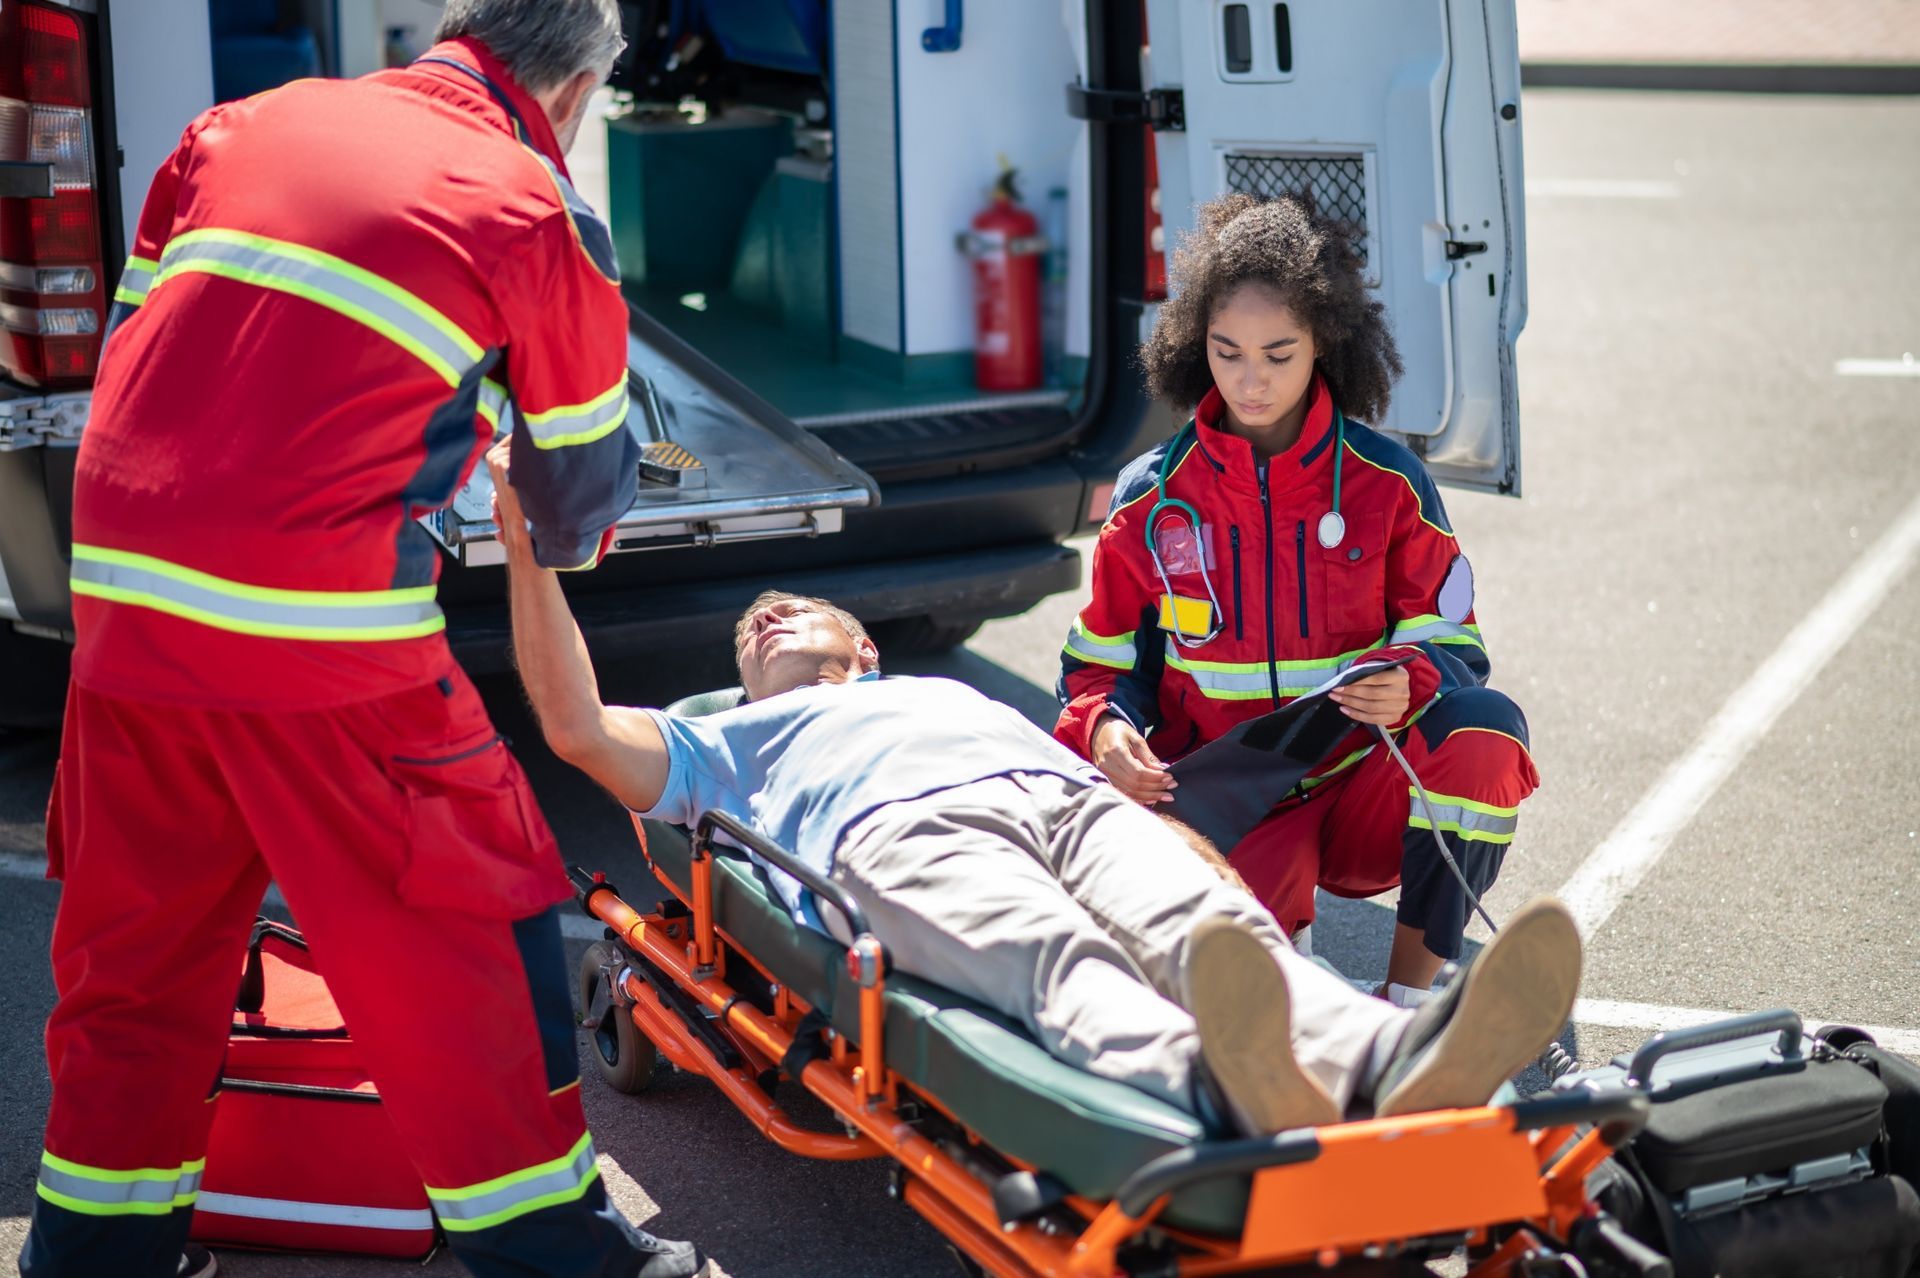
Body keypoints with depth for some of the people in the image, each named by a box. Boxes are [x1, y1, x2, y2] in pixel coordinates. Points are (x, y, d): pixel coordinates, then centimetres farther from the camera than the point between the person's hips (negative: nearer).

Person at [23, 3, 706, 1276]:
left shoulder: (250, 123, 15)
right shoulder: (536, 212, 1)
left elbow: (131, 332, 20)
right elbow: (583, 470, 12)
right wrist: (568, 547, 34)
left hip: (122, 591, 6)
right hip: (321, 641, -6)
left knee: (139, 931, 19)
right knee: (460, 931, 8)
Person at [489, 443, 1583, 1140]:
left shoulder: (960, 694, 49)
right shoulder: (733, 743, 41)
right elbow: (578, 727, 27)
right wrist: (526, 543, 25)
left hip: (1067, 792, 4)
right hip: (899, 830, -3)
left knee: (1208, 928, -33)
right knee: (1063, 962, -40)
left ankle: (1389, 1064, -65)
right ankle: (1226, 1092, -73)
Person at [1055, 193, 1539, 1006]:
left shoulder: (1385, 481, 1)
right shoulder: (1151, 499, 2)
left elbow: (1449, 638, 4)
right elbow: (1097, 663, 11)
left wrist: (1408, 685, -21)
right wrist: (1103, 732, -14)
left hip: (1364, 793, 1)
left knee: (1484, 727, -32)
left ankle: (1409, 990, -17)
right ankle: (1281, 934, 6)